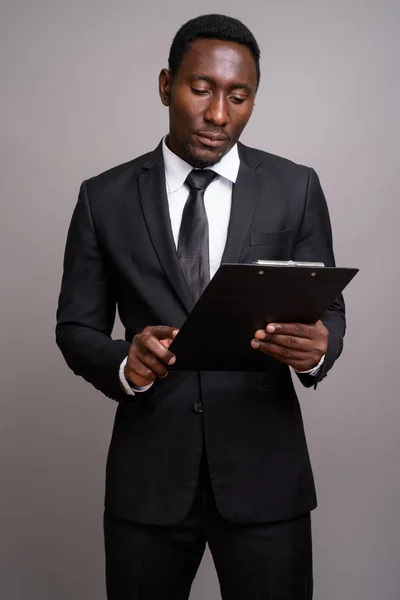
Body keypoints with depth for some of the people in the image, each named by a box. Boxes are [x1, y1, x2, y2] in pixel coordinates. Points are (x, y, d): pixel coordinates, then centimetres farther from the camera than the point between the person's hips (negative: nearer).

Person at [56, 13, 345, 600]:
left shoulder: (296, 188, 1)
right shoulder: (105, 198, 2)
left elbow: (328, 309, 4)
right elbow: (76, 328, 4)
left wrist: (316, 347, -20)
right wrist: (124, 365, -18)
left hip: (265, 470, 0)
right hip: (147, 472, 1)